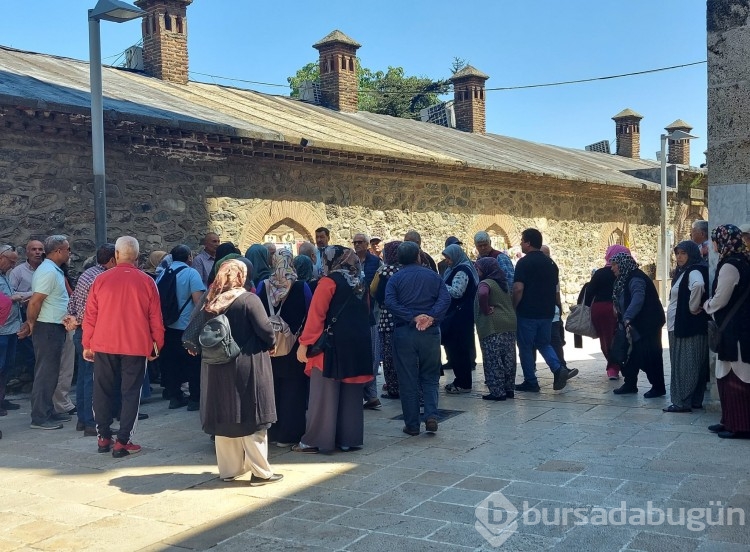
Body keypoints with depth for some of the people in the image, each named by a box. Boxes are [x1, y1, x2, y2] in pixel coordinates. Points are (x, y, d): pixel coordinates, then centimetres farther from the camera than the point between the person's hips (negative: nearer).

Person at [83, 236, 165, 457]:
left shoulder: (101, 279, -2)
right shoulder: (147, 282, -4)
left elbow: (90, 316, 2)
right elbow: (155, 318, -1)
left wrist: (87, 344, 12)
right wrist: (157, 345, 10)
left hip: (104, 345, 1)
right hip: (136, 347, -1)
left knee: (103, 391, 14)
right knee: (130, 393, 4)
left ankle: (103, 437, 20)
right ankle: (122, 442, 3)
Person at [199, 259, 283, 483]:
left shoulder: (211, 302, 3)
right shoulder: (248, 299, -13)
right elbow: (265, 329, -16)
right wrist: (271, 344, 3)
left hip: (217, 368, 5)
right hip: (247, 367, -5)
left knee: (225, 417, 13)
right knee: (251, 417, 2)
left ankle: (229, 468, 21)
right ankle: (260, 471, 7)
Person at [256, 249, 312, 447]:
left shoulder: (263, 286, -6)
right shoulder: (301, 287, -11)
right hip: (294, 347, -2)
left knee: (270, 388, 15)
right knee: (292, 389, 6)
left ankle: (271, 431, 23)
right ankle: (288, 434, 8)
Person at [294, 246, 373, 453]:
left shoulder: (329, 281, -10)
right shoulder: (359, 282, 11)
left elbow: (316, 315, -14)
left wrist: (304, 343, -12)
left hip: (331, 344, -7)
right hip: (358, 344, 7)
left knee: (324, 394, -1)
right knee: (351, 393, 11)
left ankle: (316, 440, 4)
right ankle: (349, 438, 16)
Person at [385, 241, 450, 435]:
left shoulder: (395, 278, 3)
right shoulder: (432, 275, 7)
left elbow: (390, 303, -14)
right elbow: (445, 298, -8)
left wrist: (413, 317, -17)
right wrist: (431, 317, -16)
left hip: (404, 332, -1)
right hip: (430, 332, 1)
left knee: (407, 380, 6)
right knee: (430, 377, 13)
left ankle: (412, 425, 10)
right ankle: (431, 415, -4)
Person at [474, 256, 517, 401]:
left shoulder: (485, 283, -8)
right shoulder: (504, 283, 18)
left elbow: (483, 294, -30)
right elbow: (511, 302, 27)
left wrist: (486, 310, -17)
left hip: (492, 326, -8)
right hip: (510, 323, 8)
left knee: (493, 360, -2)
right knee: (508, 359, 12)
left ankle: (497, 392, -1)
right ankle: (509, 389, 19)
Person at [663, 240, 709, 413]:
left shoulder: (694, 271, -13)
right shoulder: (682, 272, 17)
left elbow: (698, 285, -34)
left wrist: (693, 308, -24)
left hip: (689, 326, -10)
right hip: (679, 326, 10)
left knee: (685, 365, -6)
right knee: (681, 364, 12)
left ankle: (683, 402, -2)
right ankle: (695, 400, 18)